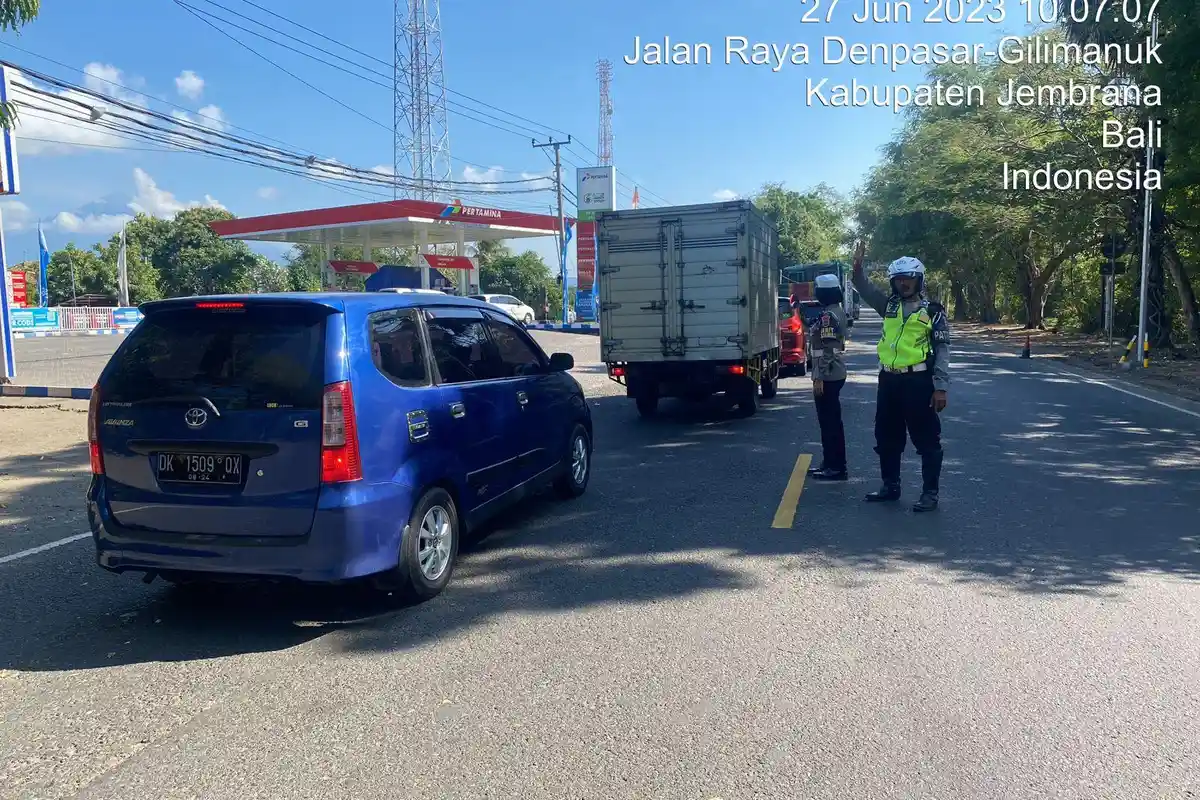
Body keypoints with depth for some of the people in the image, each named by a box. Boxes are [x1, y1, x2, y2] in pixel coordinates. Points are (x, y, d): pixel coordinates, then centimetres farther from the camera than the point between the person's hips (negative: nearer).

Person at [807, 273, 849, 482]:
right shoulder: (837, 311, 14)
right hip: (835, 374, 11)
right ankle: (831, 463, 23)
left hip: (827, 376, -11)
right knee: (831, 421, 15)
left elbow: (827, 350, -23)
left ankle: (836, 467, -1)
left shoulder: (828, 316, -18)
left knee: (829, 422, -5)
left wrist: (819, 378, -21)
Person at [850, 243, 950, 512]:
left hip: (919, 381, -5)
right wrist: (857, 268, -20)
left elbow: (942, 352, -4)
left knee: (927, 440, 2)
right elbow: (866, 289, 0)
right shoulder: (889, 305, 11)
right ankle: (890, 486, 27)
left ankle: (930, 493, 10)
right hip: (889, 380, 5)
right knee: (887, 438, 13)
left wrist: (940, 388, -10)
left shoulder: (932, 311, -2)